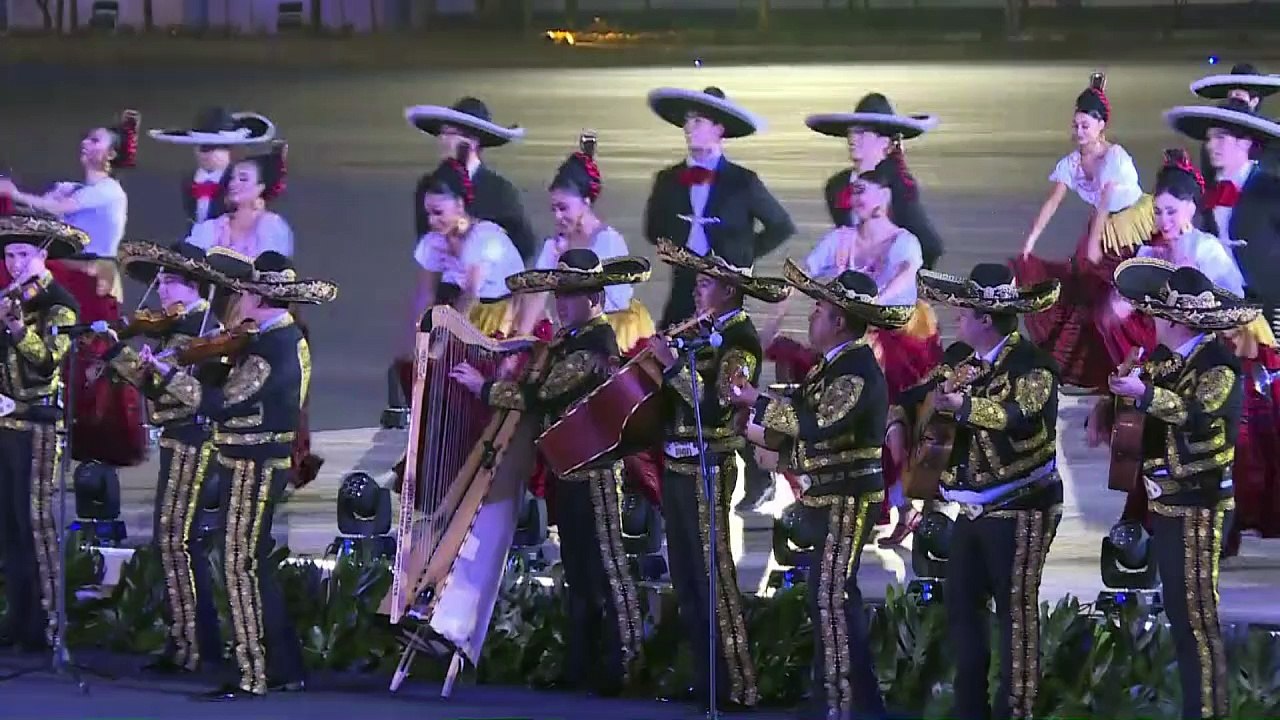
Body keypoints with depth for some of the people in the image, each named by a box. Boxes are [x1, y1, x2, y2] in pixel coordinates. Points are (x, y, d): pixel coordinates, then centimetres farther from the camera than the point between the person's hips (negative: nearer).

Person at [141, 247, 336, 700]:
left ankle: (254, 676, -4)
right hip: (265, 461, 10)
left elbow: (219, 404, -24)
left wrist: (164, 372, -21)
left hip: (254, 466, -10)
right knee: (256, 564, 15)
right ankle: (286, 668, 20)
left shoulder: (270, 350, -22)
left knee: (241, 566, -6)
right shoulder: (287, 337, 9)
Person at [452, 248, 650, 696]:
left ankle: (620, 666, -3)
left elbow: (541, 395, -20)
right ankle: (581, 665, 17)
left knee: (602, 569, -6)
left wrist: (484, 387, -13)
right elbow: (545, 393, 17)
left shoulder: (594, 345, -17)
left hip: (590, 474, -10)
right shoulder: (570, 339, 14)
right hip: (570, 470, 10)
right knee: (577, 571, 12)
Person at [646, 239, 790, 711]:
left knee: (713, 578, -8)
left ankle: (736, 686, -6)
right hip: (678, 465, 8)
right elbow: (681, 399, 12)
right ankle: (703, 678, 16)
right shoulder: (704, 333, 13)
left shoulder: (740, 340, -10)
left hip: (707, 471, -8)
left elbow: (715, 406, -21)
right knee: (686, 581, 10)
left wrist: (672, 365, -21)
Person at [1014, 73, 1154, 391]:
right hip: (1104, 230, 6)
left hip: (1136, 231, -6)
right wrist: (1029, 243, -14)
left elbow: (1104, 202, -25)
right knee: (1084, 286, 3)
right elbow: (1052, 203, -7)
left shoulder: (1115, 157, -22)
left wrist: (1093, 245, -27)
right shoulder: (1072, 162, -3)